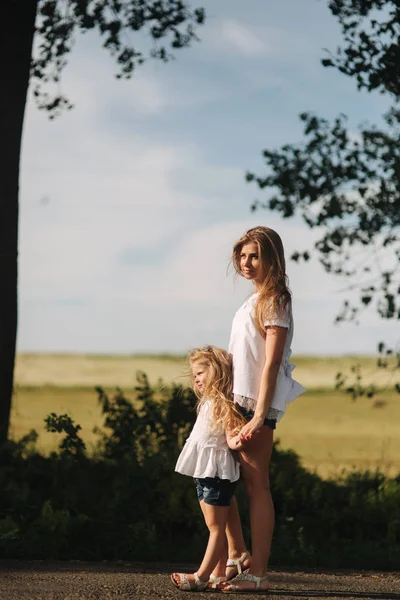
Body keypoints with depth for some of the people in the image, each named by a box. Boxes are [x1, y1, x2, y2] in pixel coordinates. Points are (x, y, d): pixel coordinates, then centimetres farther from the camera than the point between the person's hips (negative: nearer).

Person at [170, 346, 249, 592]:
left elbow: (230, 436, -20)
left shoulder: (223, 402, -12)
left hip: (218, 470, -10)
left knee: (217, 526, -7)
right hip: (204, 470, 10)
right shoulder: (208, 401, 17)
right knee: (215, 526, 11)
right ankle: (218, 574, 14)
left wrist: (235, 441, -37)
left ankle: (202, 576, -11)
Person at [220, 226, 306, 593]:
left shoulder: (274, 301, -9)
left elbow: (271, 362, -15)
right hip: (237, 401, 9)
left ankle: (258, 574, -8)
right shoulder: (256, 300, 18)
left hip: (256, 404, -9)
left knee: (256, 485, -8)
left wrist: (260, 415, -21)